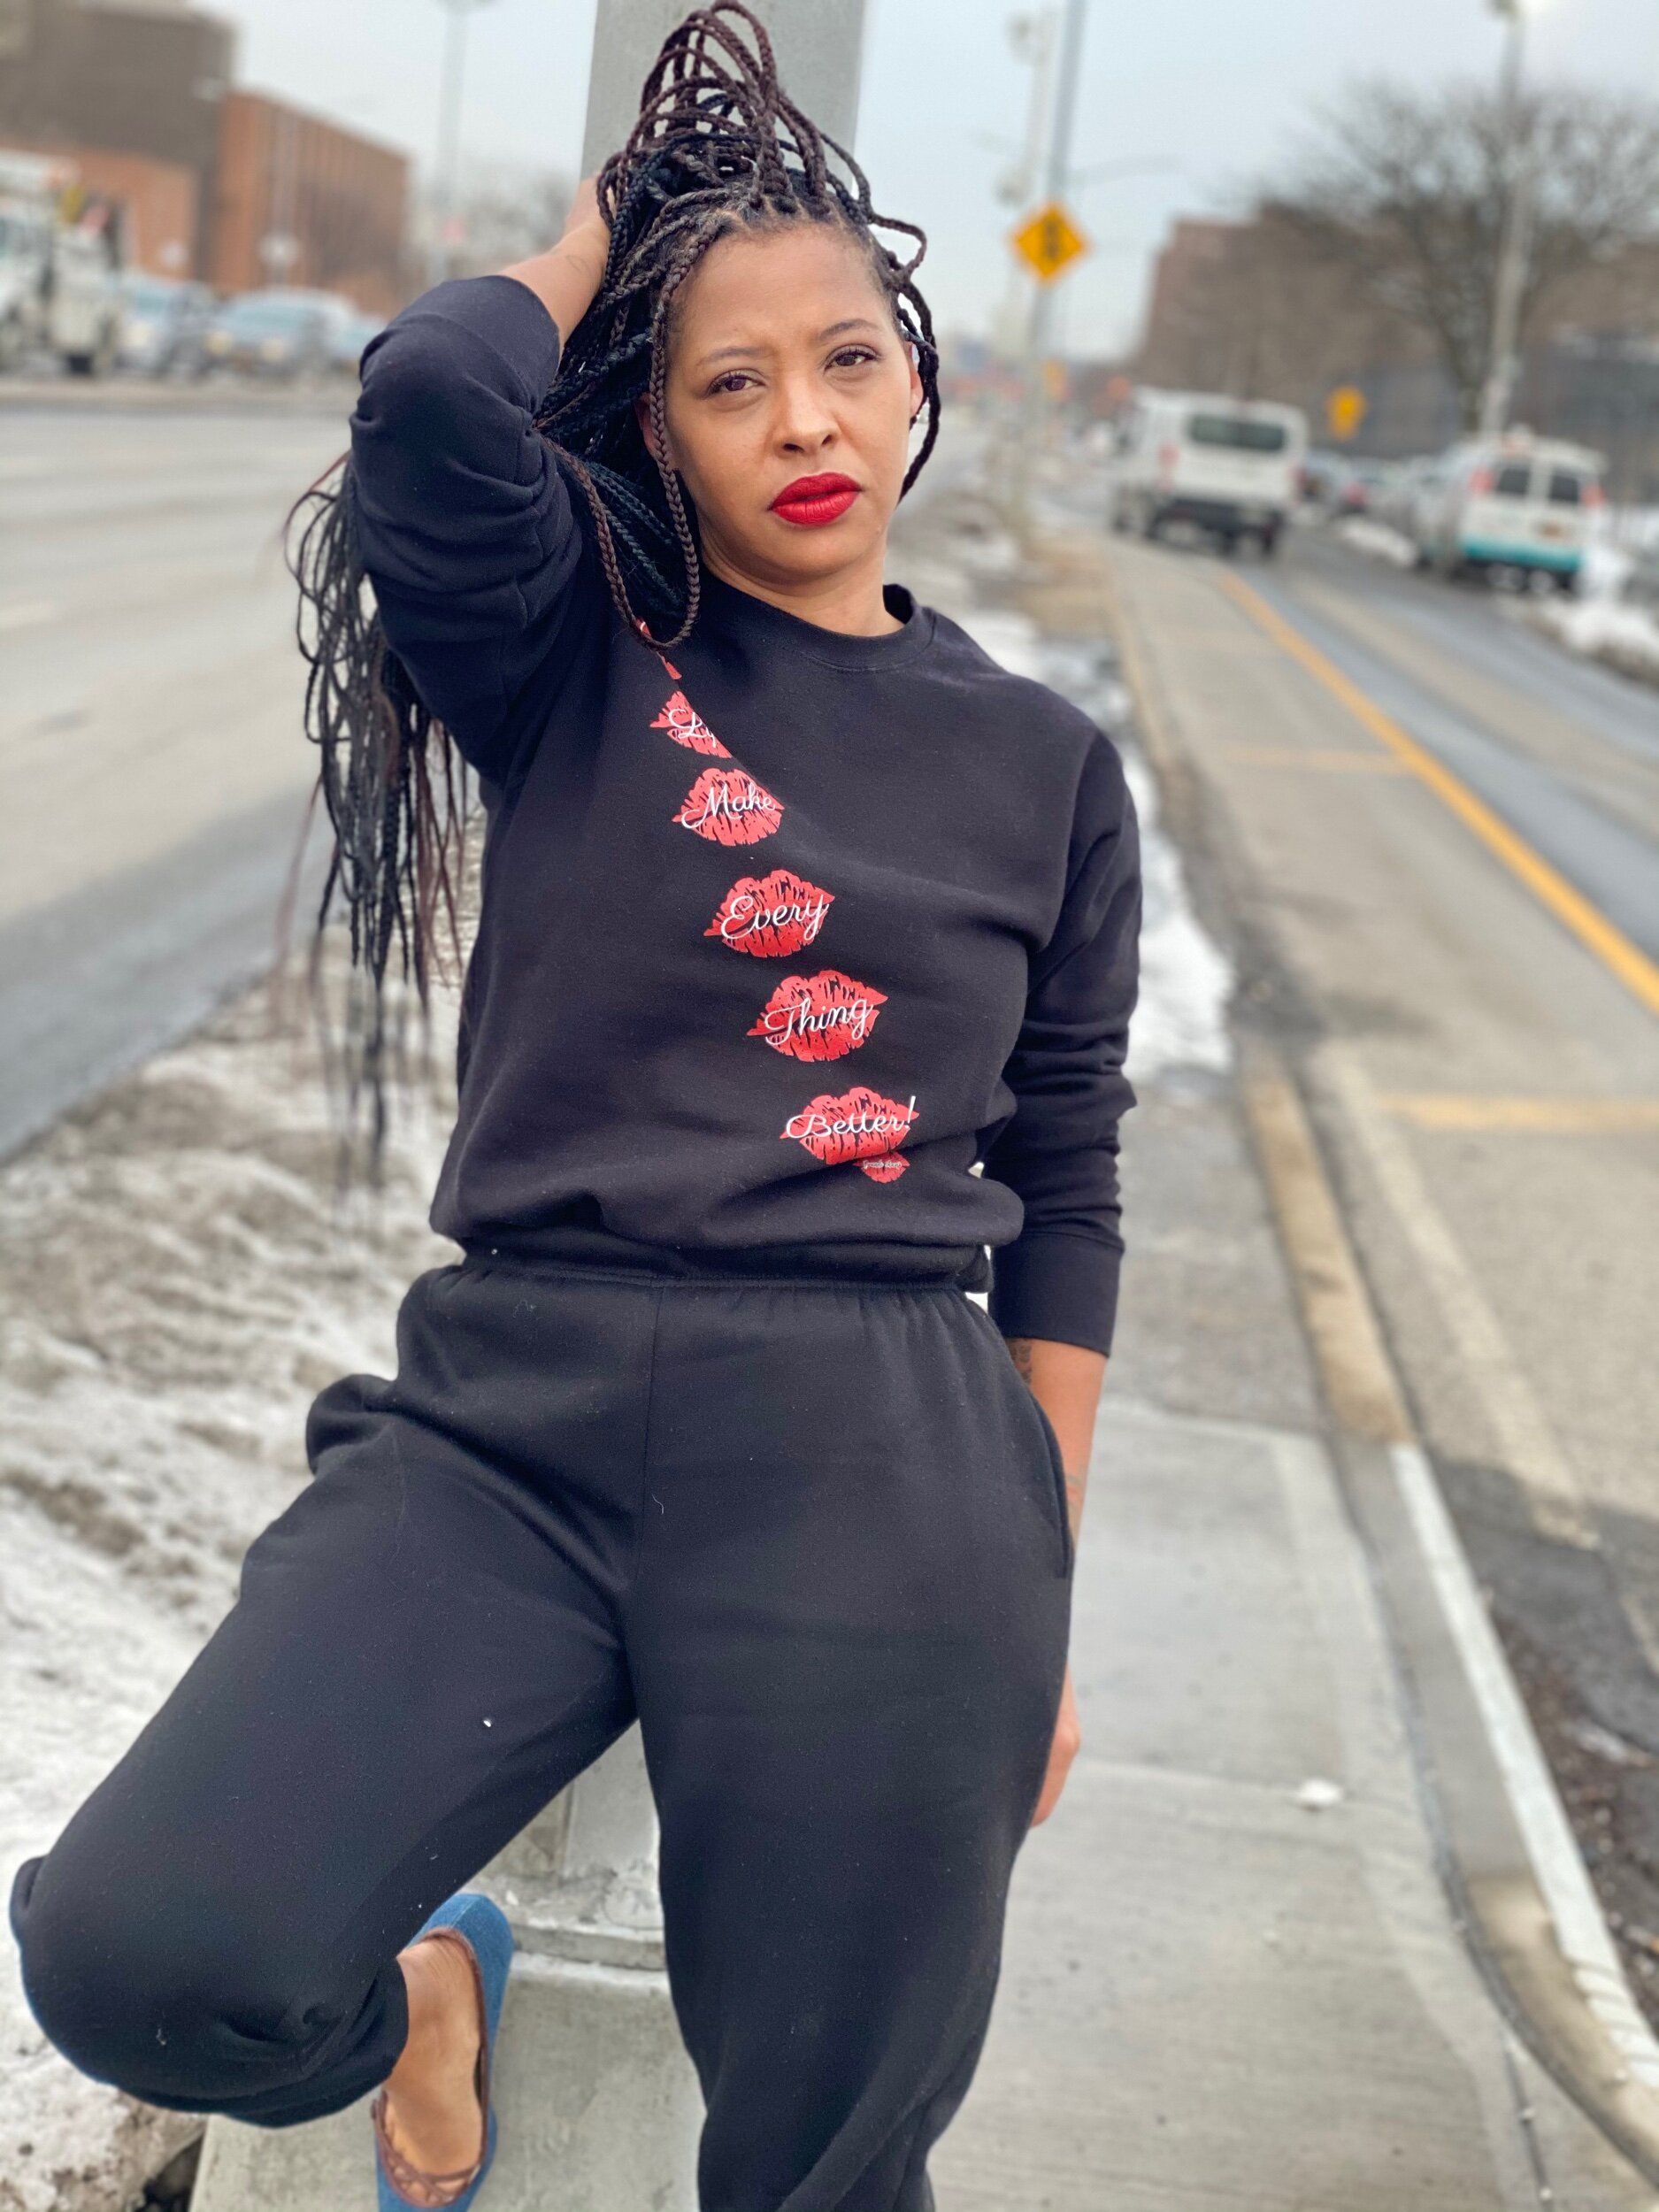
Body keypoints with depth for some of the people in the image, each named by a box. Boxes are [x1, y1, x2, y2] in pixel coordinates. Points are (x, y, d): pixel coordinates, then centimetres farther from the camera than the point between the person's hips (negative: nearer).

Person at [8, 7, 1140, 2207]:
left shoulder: (1046, 769, 9)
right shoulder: (572, 657, 5)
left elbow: (1063, 1203, 11)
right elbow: (432, 393, -17)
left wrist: (1042, 1608, 10)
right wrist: (603, 232, 4)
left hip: (870, 1471, 1)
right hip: (505, 1420, -1)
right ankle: (422, 1988, 15)